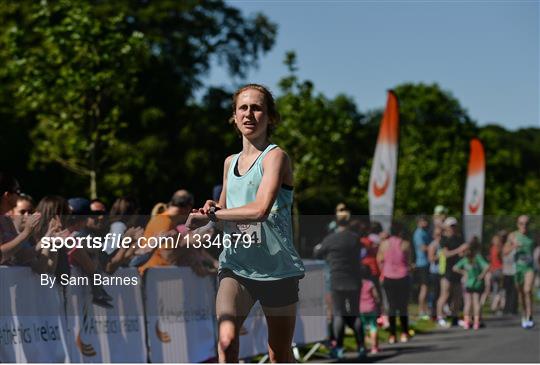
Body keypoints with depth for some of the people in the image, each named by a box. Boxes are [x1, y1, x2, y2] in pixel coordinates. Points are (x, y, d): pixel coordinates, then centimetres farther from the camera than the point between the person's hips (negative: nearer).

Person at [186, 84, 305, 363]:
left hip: (277, 267, -4)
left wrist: (210, 216, -18)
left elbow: (260, 210, -24)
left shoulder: (275, 156, -9)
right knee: (226, 339, -21)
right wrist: (214, 208, 2)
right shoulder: (230, 162, 12)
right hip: (235, 266, 4)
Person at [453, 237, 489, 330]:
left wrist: (463, 273, 6)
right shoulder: (478, 258, -12)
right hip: (477, 284, -2)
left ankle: (466, 322, 4)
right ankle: (476, 322, 2)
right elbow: (487, 267, -26)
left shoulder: (465, 259, 0)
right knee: (476, 302, 4)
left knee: (467, 302, 7)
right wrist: (482, 275, -13)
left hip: (468, 283, 2)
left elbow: (455, 268, 0)